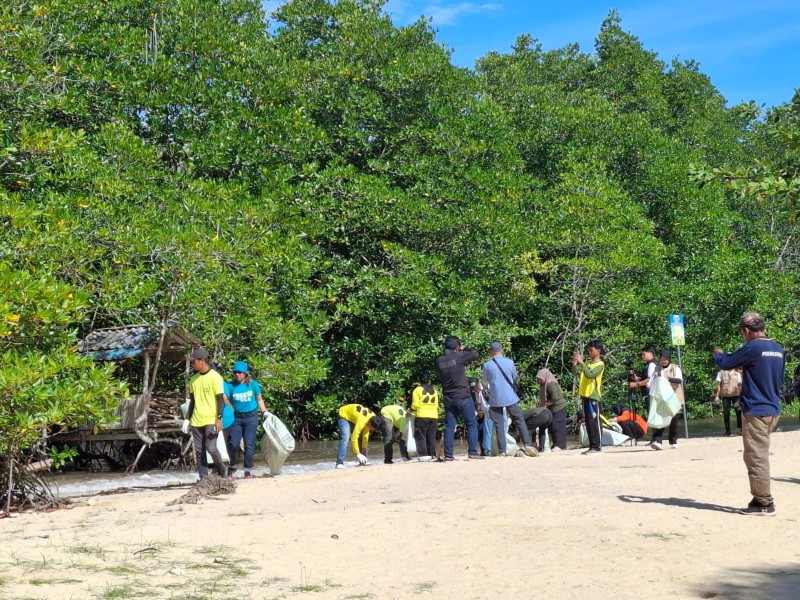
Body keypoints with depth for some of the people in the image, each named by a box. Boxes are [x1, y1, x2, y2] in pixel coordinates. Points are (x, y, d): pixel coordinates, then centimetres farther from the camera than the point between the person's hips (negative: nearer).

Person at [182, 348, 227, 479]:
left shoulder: (215, 377, -8)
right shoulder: (193, 379, 11)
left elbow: (220, 399, -9)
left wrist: (219, 419, -16)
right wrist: (187, 419, 13)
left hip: (211, 421, -6)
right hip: (196, 421, 6)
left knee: (211, 447, -11)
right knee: (199, 450, 4)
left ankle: (222, 470, 13)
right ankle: (203, 478, 10)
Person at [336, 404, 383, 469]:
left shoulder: (373, 417, -17)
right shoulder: (361, 421, -40)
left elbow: (366, 434, -7)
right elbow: (354, 438, -38)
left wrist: (364, 448, -7)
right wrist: (357, 454, -34)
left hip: (353, 416, 8)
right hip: (344, 415, -8)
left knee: (361, 438, 1)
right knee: (345, 438, -23)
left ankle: (363, 461, 10)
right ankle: (339, 463, -26)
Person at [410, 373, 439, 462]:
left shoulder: (417, 390, -1)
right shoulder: (434, 390, 15)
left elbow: (415, 404, -6)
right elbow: (436, 404, 12)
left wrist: (411, 410, 11)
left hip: (422, 415, -5)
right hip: (434, 415, 5)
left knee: (420, 436, 0)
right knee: (431, 436, 10)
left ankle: (423, 454, -9)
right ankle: (432, 455, 8)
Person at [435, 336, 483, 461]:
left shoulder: (439, 361, 3)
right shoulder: (459, 357, -12)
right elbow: (475, 355, -1)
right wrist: (464, 350, 17)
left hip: (448, 398, 5)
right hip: (463, 397, -5)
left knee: (449, 427, 7)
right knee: (472, 424, 3)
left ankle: (448, 455, 4)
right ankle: (472, 452, -3)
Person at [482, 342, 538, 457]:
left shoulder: (487, 365, -4)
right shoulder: (510, 362, -1)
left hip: (495, 399, 0)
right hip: (510, 397, 1)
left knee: (499, 425, 3)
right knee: (519, 421, 6)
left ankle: (502, 451, -2)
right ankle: (527, 444, -5)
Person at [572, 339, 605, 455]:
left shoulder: (600, 364, -7)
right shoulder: (588, 364, 18)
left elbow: (589, 375, -21)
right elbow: (576, 371, 10)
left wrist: (581, 362, -22)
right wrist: (575, 361, -4)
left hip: (593, 397, -8)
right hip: (585, 396, 8)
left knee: (594, 421, -9)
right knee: (588, 422, 9)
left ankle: (597, 447, -8)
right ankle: (592, 446, 12)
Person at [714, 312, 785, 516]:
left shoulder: (752, 348, -15)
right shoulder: (778, 349, 10)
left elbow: (725, 363, -7)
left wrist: (718, 354, 16)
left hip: (755, 410, -8)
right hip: (773, 409, 8)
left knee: (756, 457, -3)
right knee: (760, 455, 16)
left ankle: (765, 503, -2)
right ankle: (760, 499, 18)